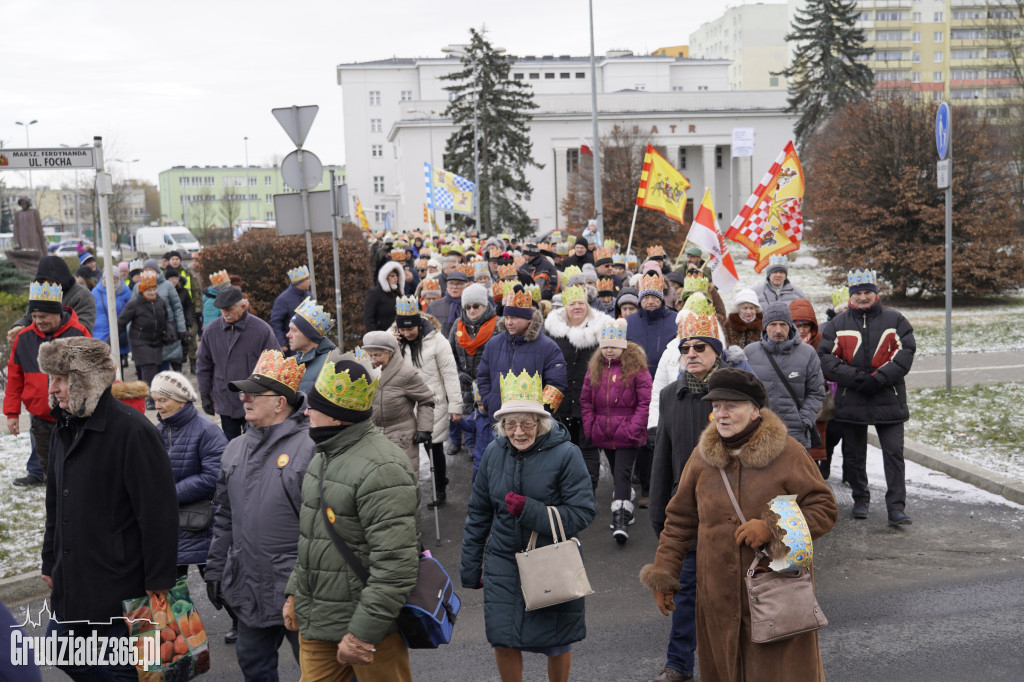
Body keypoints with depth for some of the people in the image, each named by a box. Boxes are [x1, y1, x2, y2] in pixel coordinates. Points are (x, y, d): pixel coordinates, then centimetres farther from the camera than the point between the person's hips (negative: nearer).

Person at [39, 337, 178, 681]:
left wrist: (158, 581, -18)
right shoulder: (65, 429, 10)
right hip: (72, 582, 8)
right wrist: (50, 563, 20)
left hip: (119, 586, -8)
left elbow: (159, 513, -19)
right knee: (65, 654, 16)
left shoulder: (132, 430, -17)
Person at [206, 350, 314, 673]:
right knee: (253, 664, 21)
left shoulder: (310, 447, -16)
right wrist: (215, 570, 18)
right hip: (248, 588, 7)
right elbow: (224, 518, 18)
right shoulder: (236, 449, 9)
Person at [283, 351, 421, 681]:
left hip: (369, 623, -9)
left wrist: (363, 633, -24)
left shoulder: (382, 469, -22)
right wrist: (295, 592, 18)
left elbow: (396, 566, -26)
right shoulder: (324, 456, 10)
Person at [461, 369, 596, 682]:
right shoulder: (494, 452, -2)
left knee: (557, 643, 12)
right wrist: (470, 566, 12)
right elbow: (478, 513, 8)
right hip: (503, 562, 3)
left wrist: (529, 510, -26)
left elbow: (582, 513, -16)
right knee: (503, 641, 8)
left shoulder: (565, 454, -15)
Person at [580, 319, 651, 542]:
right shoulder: (595, 367, 8)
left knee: (622, 474, -12)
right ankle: (625, 513, 30)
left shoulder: (636, 367, -7)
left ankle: (621, 522, -15)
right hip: (604, 434, 5)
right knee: (618, 475, 17)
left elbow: (645, 402, -9)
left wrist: (634, 429, -15)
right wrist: (590, 427, 3)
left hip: (627, 434, -5)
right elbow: (586, 400, 12)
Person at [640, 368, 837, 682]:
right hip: (718, 596, 4)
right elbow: (680, 520, 13)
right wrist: (662, 575, 8)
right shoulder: (701, 457, 5)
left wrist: (772, 527, -18)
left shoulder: (787, 453, -6)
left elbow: (824, 509, -4)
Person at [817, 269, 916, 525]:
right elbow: (825, 357, -3)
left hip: (888, 400, -1)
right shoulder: (837, 324, 6)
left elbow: (905, 353, -4)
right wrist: (855, 378, -15)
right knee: (854, 454, 10)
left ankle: (896, 506, 0)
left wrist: (878, 379, -16)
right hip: (851, 401, 1)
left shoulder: (895, 320, 4)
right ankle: (860, 499, 27)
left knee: (893, 452, -4)